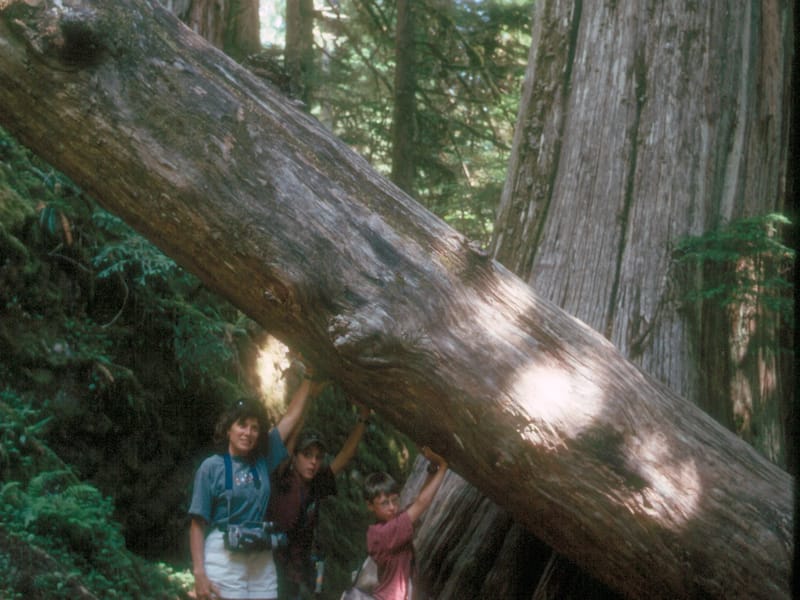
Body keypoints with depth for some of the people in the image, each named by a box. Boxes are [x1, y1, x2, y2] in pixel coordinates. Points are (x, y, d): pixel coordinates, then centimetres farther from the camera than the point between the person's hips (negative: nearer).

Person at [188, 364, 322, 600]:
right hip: (223, 560, -4)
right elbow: (197, 524, -4)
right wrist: (199, 573, -12)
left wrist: (308, 375, 18)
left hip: (262, 562, 5)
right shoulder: (212, 467, -2)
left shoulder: (262, 461, 9)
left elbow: (291, 416, 15)